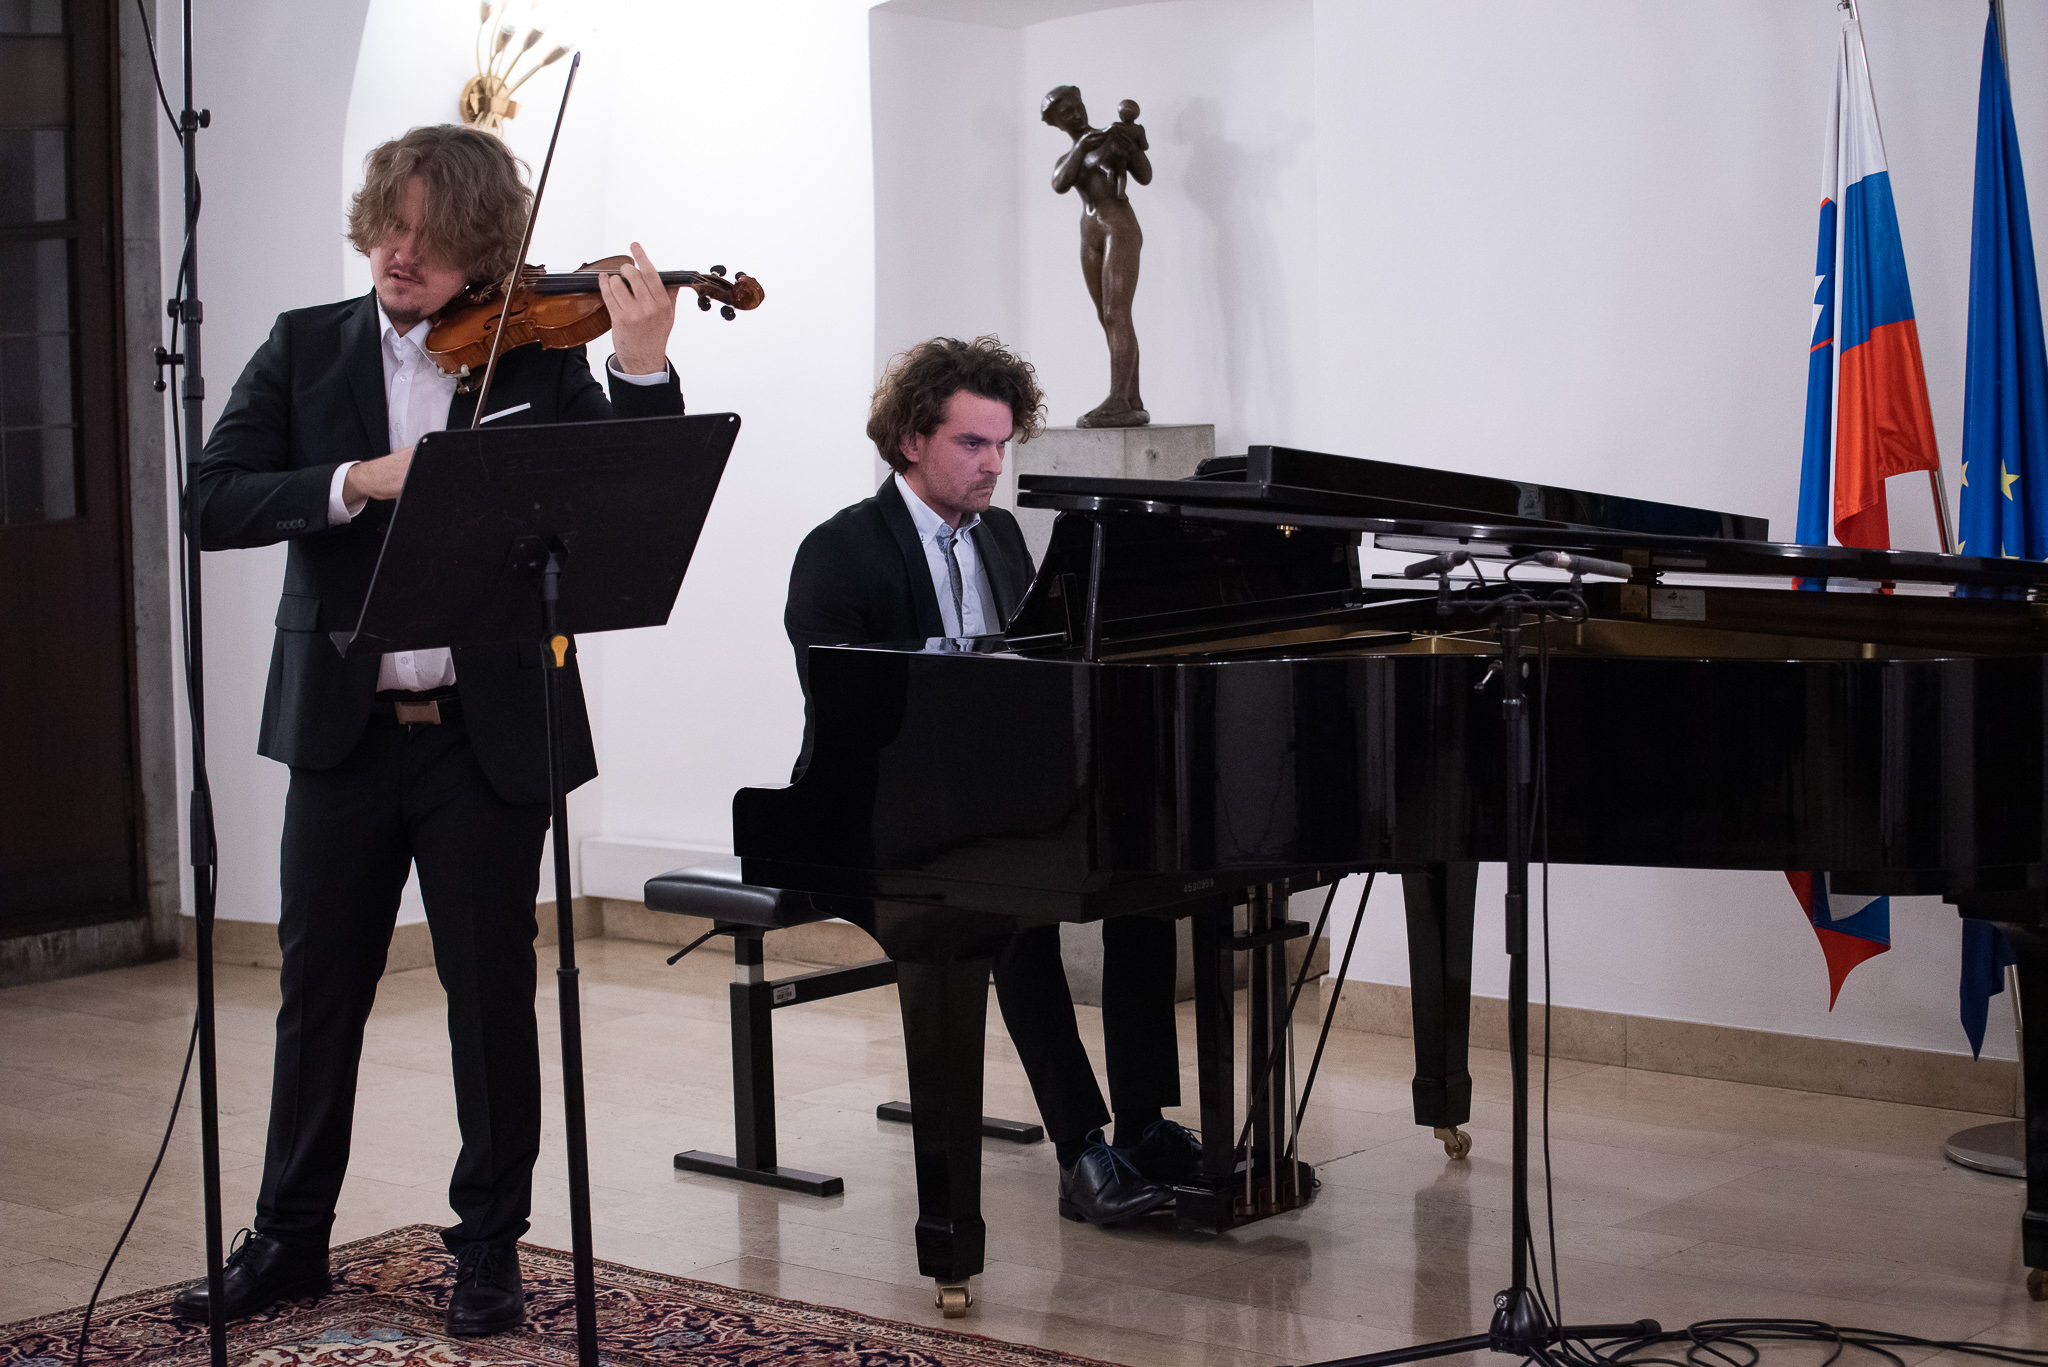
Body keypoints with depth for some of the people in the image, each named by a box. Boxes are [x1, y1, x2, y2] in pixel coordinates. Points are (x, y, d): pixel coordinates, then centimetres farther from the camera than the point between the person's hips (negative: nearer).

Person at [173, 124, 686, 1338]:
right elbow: (215, 500, -6)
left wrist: (645, 365, -24)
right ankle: (290, 1238, 26)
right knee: (320, 989, 12)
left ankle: (490, 1248, 21)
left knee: (493, 992, 6)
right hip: (342, 726, 2)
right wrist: (357, 481, -20)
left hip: (488, 735, -1)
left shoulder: (538, 361, 0)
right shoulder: (306, 349, 5)